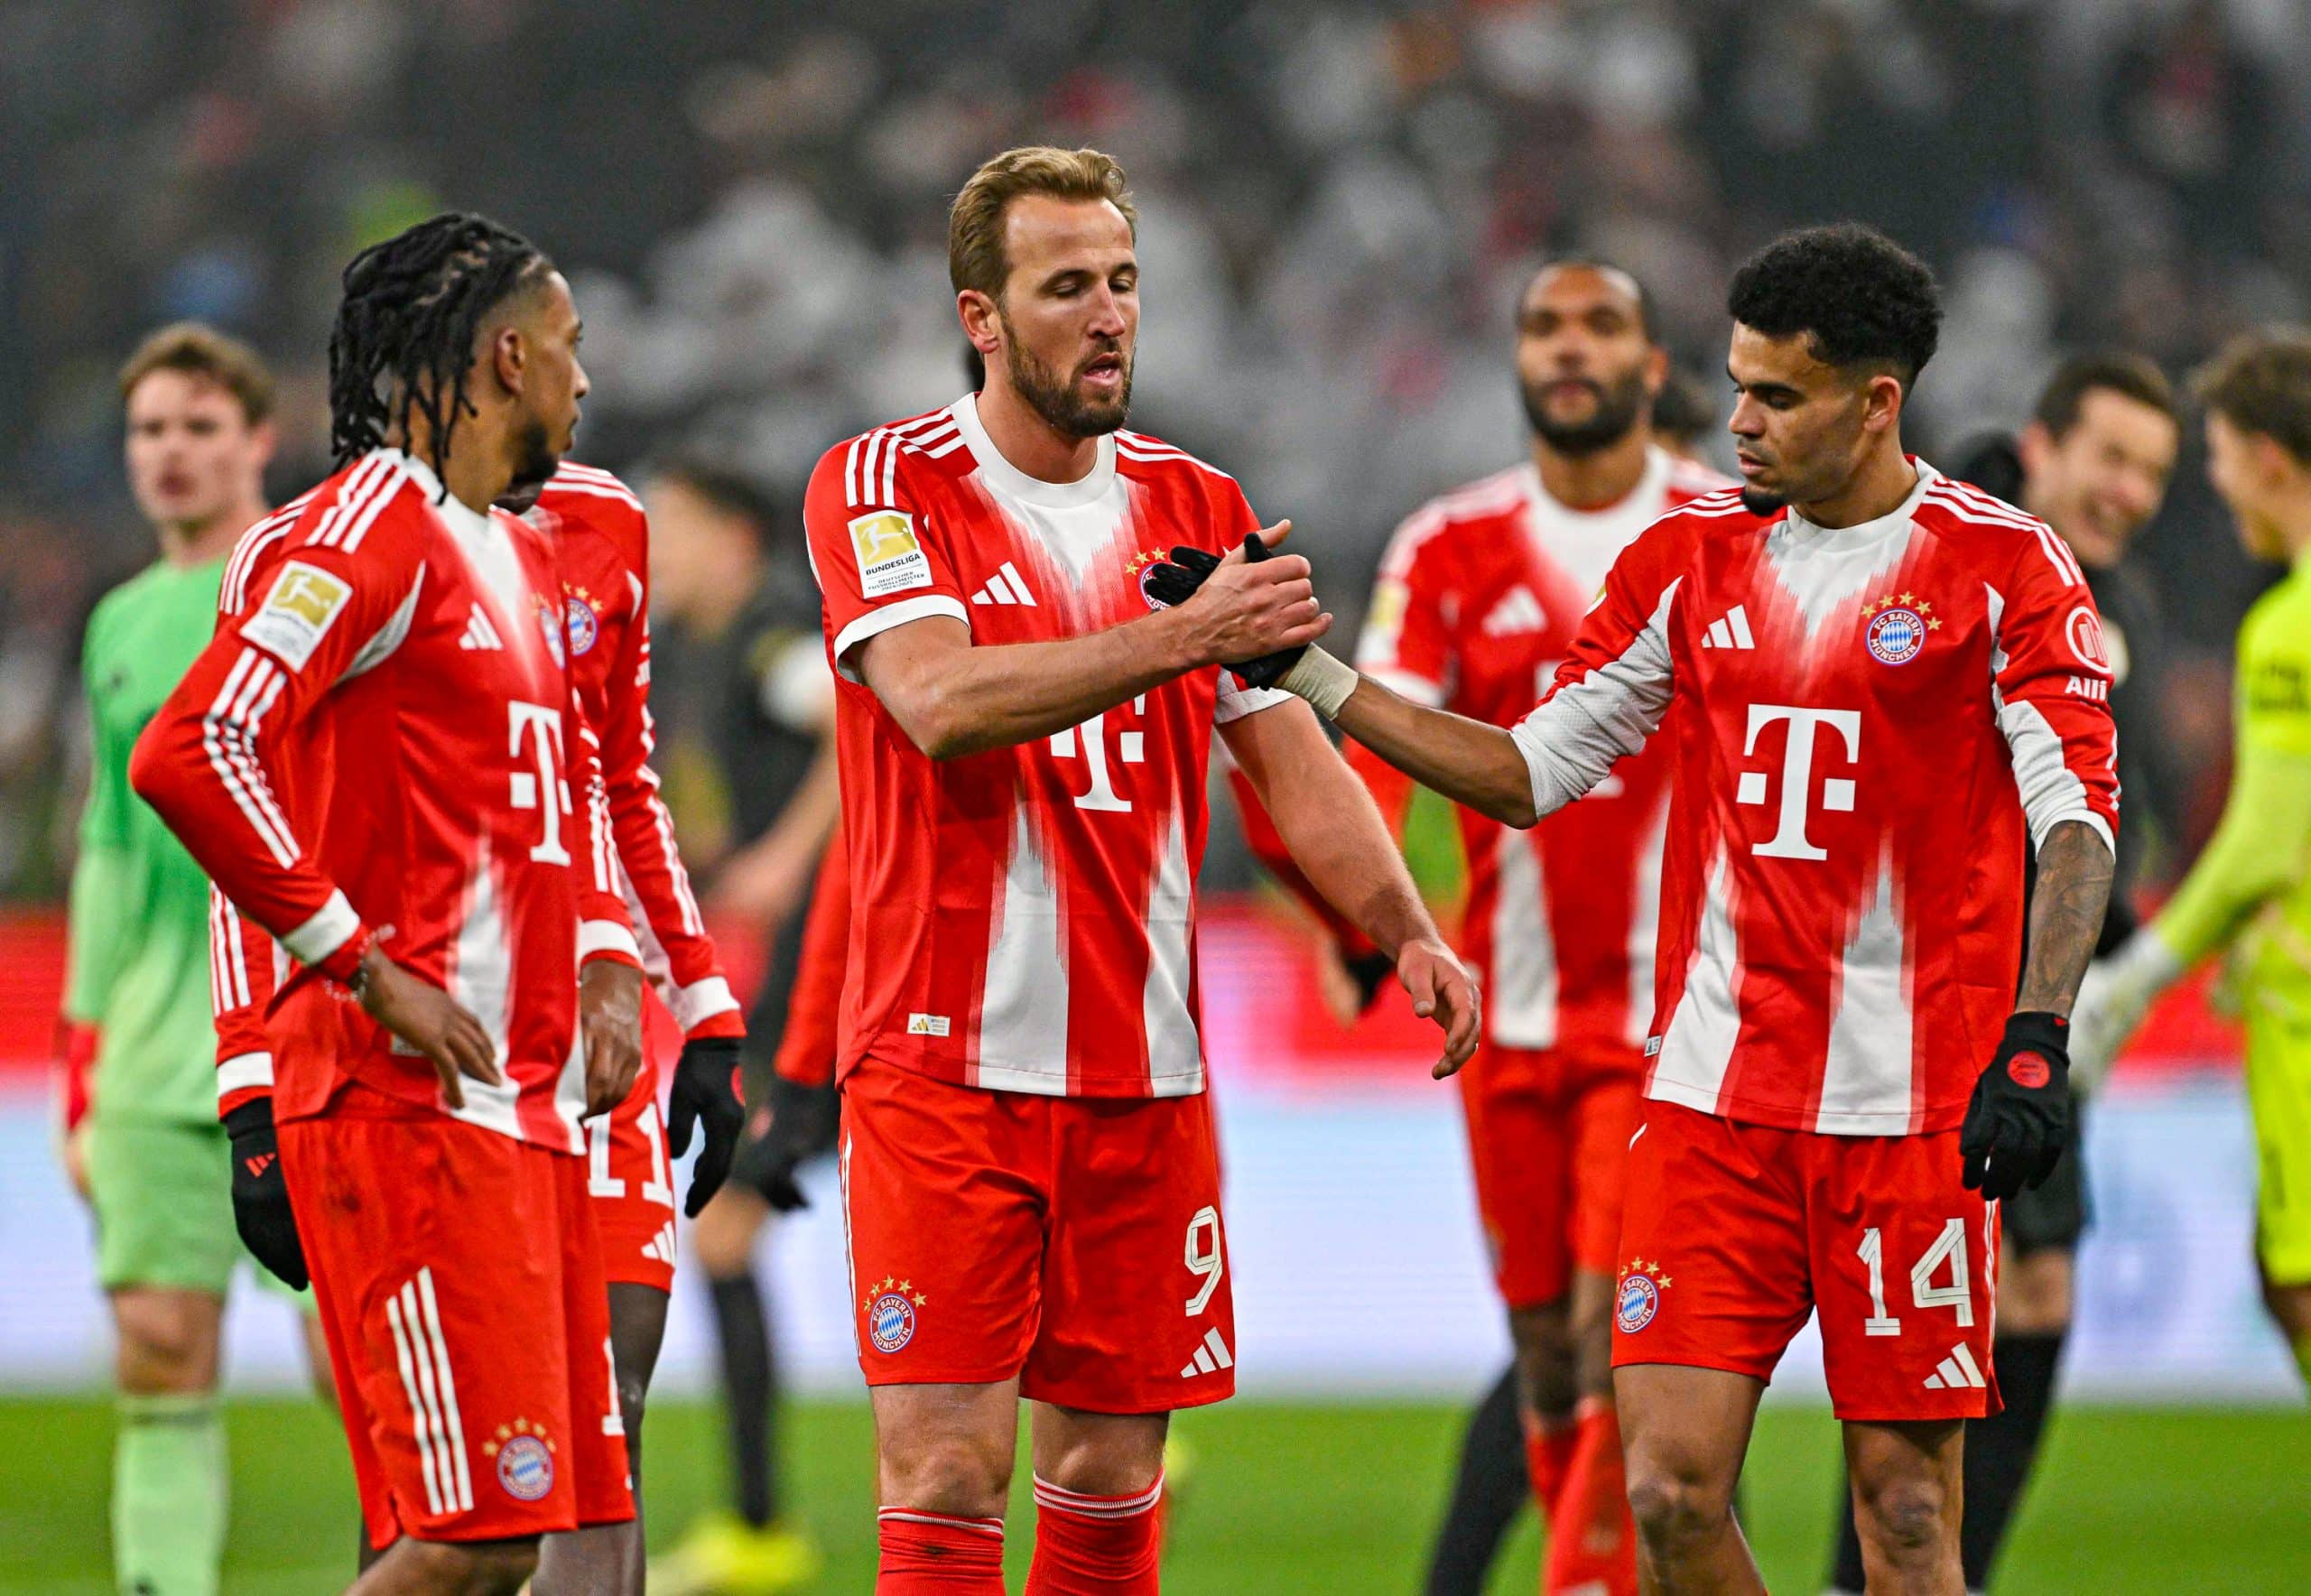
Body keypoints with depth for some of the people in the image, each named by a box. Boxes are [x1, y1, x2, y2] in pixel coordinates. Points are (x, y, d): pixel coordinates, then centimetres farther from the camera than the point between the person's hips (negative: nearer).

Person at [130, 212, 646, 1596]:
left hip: (527, 1106, 10)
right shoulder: (373, 528, -10)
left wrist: (604, 961, 15)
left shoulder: (526, 557, 20)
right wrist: (366, 966, -18)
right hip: (409, 1102, -10)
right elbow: (188, 757, -21)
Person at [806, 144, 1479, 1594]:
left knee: (1113, 1473, 7)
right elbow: (939, 700, -21)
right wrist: (1176, 639, -30)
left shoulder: (1200, 511, 12)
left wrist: (1405, 927, -8)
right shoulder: (887, 485, -4)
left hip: (1145, 1071, 5)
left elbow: (1291, 757, 9)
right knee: (945, 1475, -10)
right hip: (946, 1060, -5)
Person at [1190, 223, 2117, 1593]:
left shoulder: (2005, 566, -3)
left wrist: (2034, 1044, -20)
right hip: (1714, 1098, 4)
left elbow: (2075, 818, -7)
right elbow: (1531, 772, 17)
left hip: (1916, 1109, -4)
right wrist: (1297, 668, 10)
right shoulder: (1689, 559, 11)